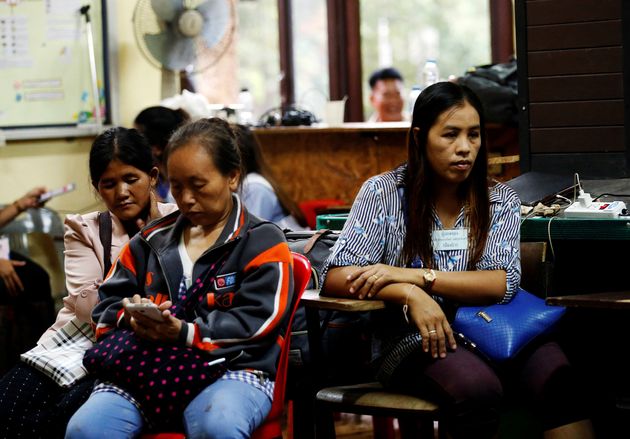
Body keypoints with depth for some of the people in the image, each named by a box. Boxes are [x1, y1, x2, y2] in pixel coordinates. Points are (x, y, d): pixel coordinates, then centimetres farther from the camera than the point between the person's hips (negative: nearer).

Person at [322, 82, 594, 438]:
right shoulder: (383, 192, 2)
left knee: (556, 373, -31)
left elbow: (503, 283, -6)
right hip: (410, 340, -2)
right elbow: (338, 277, -6)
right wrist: (411, 294, -23)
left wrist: (414, 275, -17)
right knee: (477, 388, -36)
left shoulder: (500, 200, 8)